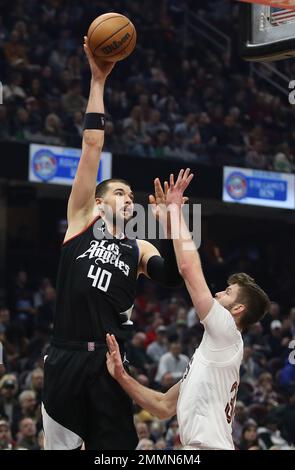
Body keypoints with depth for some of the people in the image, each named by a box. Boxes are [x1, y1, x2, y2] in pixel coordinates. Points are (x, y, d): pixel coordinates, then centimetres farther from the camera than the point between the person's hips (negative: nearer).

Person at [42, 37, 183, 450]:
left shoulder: (139, 250, 17)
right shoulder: (81, 221, 9)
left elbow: (172, 276, -5)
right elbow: (92, 146, 4)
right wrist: (98, 81, 1)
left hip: (111, 362, 3)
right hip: (67, 357, -3)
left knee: (115, 448, 1)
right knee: (58, 446, 0)